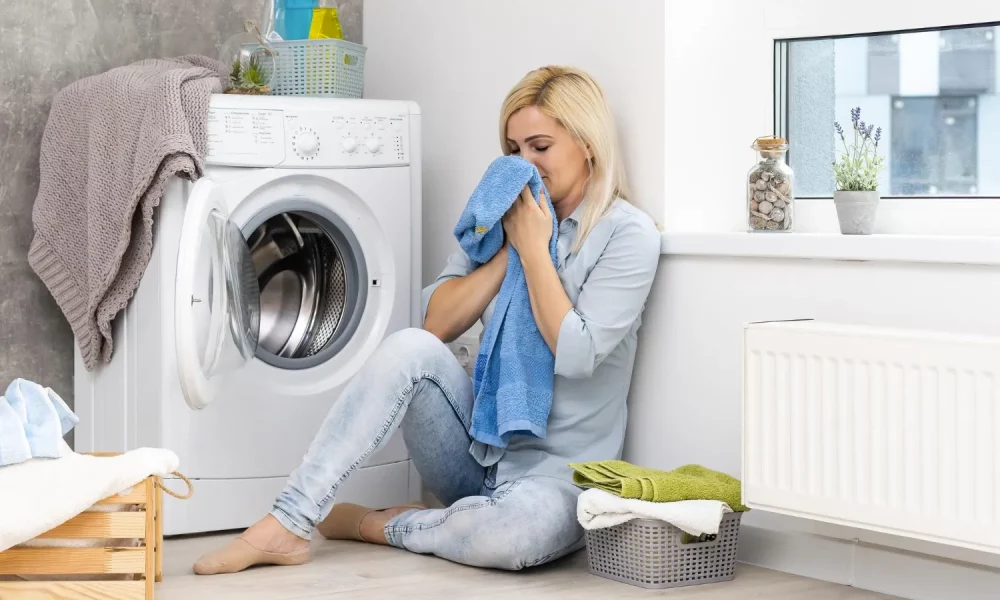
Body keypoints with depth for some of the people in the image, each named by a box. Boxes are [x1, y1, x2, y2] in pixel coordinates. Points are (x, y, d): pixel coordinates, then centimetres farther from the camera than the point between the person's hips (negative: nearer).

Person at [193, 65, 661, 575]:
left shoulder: (629, 235, -7)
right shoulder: (499, 217, 11)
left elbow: (575, 354, -18)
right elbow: (437, 322, 0)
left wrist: (534, 247, -15)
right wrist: (509, 248, -9)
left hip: (559, 470, -4)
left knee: (517, 531, -40)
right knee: (410, 348, -26)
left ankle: (378, 525, -11)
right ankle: (287, 525, -27)